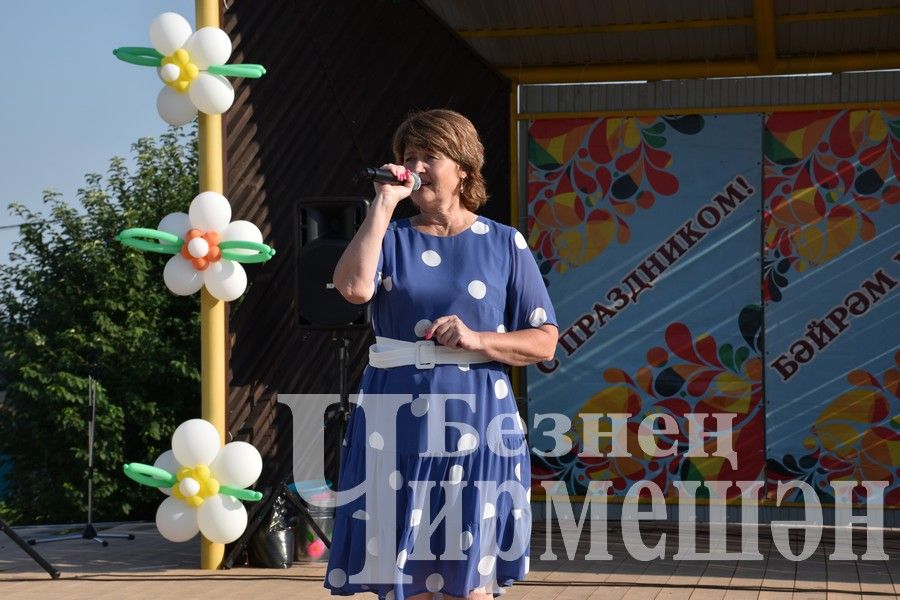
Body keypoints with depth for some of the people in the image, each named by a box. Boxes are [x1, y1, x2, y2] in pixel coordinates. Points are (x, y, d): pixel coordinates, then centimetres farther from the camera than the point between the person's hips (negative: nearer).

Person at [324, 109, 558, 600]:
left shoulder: (505, 244, 5)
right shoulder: (391, 239, 7)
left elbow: (544, 342, 2)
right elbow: (354, 287, -16)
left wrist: (476, 340, -13)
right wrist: (384, 203, -11)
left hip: (475, 423, -1)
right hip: (398, 423, 1)